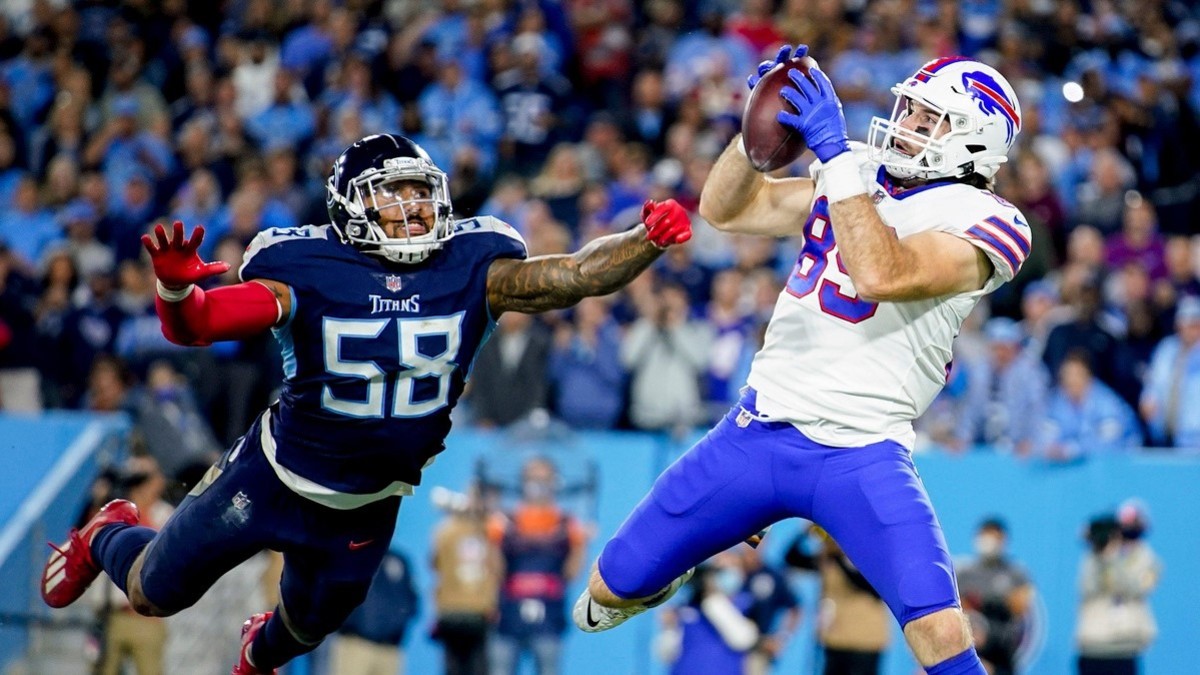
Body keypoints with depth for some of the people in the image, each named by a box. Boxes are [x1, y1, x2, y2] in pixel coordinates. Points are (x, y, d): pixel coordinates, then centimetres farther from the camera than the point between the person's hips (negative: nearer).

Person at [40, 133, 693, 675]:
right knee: (154, 593, 16)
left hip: (364, 508, 3)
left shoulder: (470, 270, -16)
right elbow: (195, 325, -28)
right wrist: (176, 286, -50)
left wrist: (646, 240, -44)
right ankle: (107, 539, 52)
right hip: (272, 480, -3)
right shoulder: (308, 272, -23)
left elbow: (575, 276, -27)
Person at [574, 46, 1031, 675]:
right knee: (616, 586, 12)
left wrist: (835, 148, -26)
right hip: (757, 430, 6)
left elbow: (879, 276, -27)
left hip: (859, 454, -6)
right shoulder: (860, 179, 12)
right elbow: (724, 209, 15)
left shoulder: (981, 222, -9)